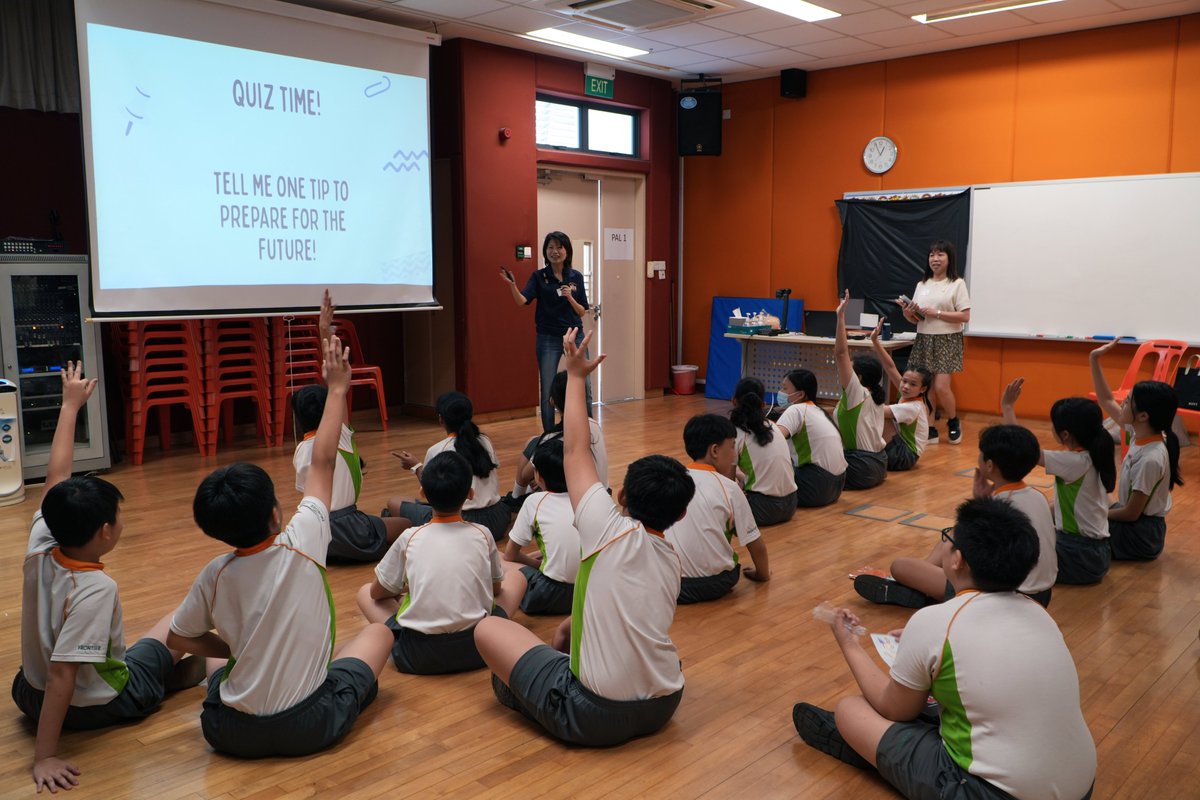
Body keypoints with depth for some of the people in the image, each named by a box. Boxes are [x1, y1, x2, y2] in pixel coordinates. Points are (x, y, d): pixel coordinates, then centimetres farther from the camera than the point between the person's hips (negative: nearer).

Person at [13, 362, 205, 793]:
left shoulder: (39, 547, -16)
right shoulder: (97, 589, -34)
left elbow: (56, 477, -4)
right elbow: (61, 678, -36)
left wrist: (70, 405, 2)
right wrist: (44, 756, -33)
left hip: (28, 694, 6)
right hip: (95, 706, -6)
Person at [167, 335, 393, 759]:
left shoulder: (216, 574, -8)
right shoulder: (301, 544, -15)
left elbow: (178, 637, 8)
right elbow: (323, 462, -3)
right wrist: (337, 389, 7)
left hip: (231, 733, 3)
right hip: (310, 728, -3)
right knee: (378, 632, 17)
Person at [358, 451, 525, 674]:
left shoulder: (410, 538, 1)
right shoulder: (482, 535, 2)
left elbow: (378, 592, 14)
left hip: (418, 656, 0)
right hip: (478, 648, 1)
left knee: (365, 592, 24)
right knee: (515, 576, 24)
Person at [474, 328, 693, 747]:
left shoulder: (613, 531, -18)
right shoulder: (672, 561, 2)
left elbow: (574, 450, -6)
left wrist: (576, 374, 3)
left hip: (597, 718, -7)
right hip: (663, 707, 8)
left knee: (489, 629, 8)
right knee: (568, 629, 31)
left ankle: (522, 688, 27)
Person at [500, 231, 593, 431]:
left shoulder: (576, 277, 4)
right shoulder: (539, 277, -1)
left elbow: (582, 312, 4)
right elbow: (522, 301, -15)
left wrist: (570, 297, -14)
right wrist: (512, 285, -33)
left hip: (575, 336, 2)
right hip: (548, 339, -2)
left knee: (584, 388, 1)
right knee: (547, 392, 1)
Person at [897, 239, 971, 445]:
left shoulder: (957, 284, -3)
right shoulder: (921, 285, 12)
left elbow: (965, 316, -10)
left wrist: (936, 313, -16)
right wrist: (907, 313, -7)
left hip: (947, 341, -5)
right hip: (923, 341, 5)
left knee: (941, 387, -11)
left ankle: (954, 423, 15)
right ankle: (930, 430, 11)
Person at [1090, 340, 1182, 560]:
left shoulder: (1151, 459, -31)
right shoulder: (1142, 433, -7)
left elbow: (1131, 513, -23)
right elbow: (1106, 401, 6)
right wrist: (1094, 361, 0)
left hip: (1140, 534, -8)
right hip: (1133, 519, 8)